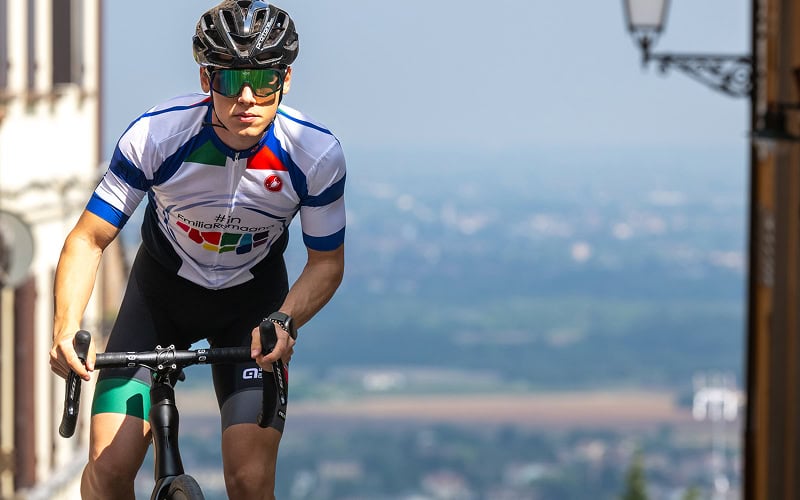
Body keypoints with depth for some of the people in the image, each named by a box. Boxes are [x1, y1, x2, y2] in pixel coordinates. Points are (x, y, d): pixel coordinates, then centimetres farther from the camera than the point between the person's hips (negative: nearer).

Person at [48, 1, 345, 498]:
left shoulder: (316, 154, -25)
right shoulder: (154, 136, -28)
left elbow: (327, 262, -11)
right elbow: (89, 239, -20)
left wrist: (285, 321, -31)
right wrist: (66, 328, -36)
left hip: (253, 297, 0)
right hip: (163, 289, 0)